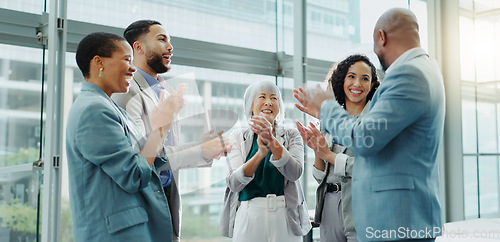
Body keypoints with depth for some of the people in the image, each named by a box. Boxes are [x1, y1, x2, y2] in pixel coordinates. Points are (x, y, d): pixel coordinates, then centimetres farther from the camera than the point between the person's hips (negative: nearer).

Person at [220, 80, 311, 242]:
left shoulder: (291, 136, 6)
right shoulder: (238, 137, 4)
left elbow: (295, 172, -11)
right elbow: (234, 184, -7)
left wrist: (271, 140, -23)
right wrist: (260, 153, -21)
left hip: (285, 216, 0)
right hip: (249, 217, 0)